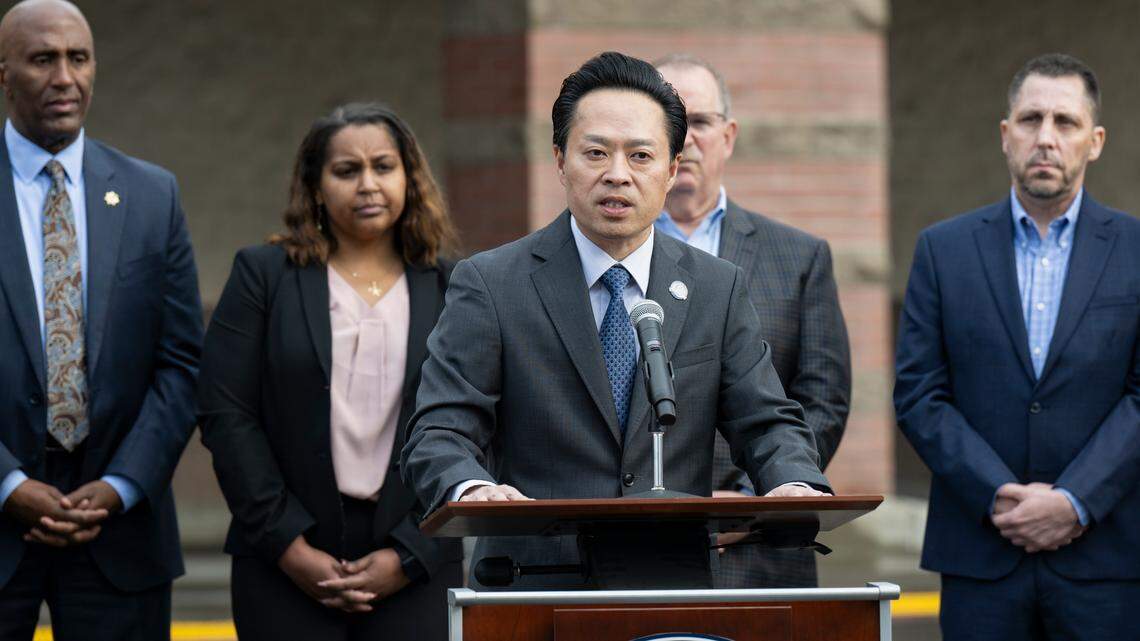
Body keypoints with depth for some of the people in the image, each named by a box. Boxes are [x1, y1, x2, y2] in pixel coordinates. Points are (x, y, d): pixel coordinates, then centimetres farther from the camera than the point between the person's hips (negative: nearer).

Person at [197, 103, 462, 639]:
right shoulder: (262, 275, 7)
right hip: (287, 573, -1)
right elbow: (226, 416, 0)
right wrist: (288, 546, -7)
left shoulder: (448, 290, 9)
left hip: (413, 573, 1)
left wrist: (409, 556, -6)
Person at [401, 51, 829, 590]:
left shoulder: (718, 289, 15)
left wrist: (797, 485, -14)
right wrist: (472, 490, -27)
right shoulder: (490, 285, 4)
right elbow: (439, 435, -3)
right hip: (533, 591, -4)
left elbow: (767, 424, 11)